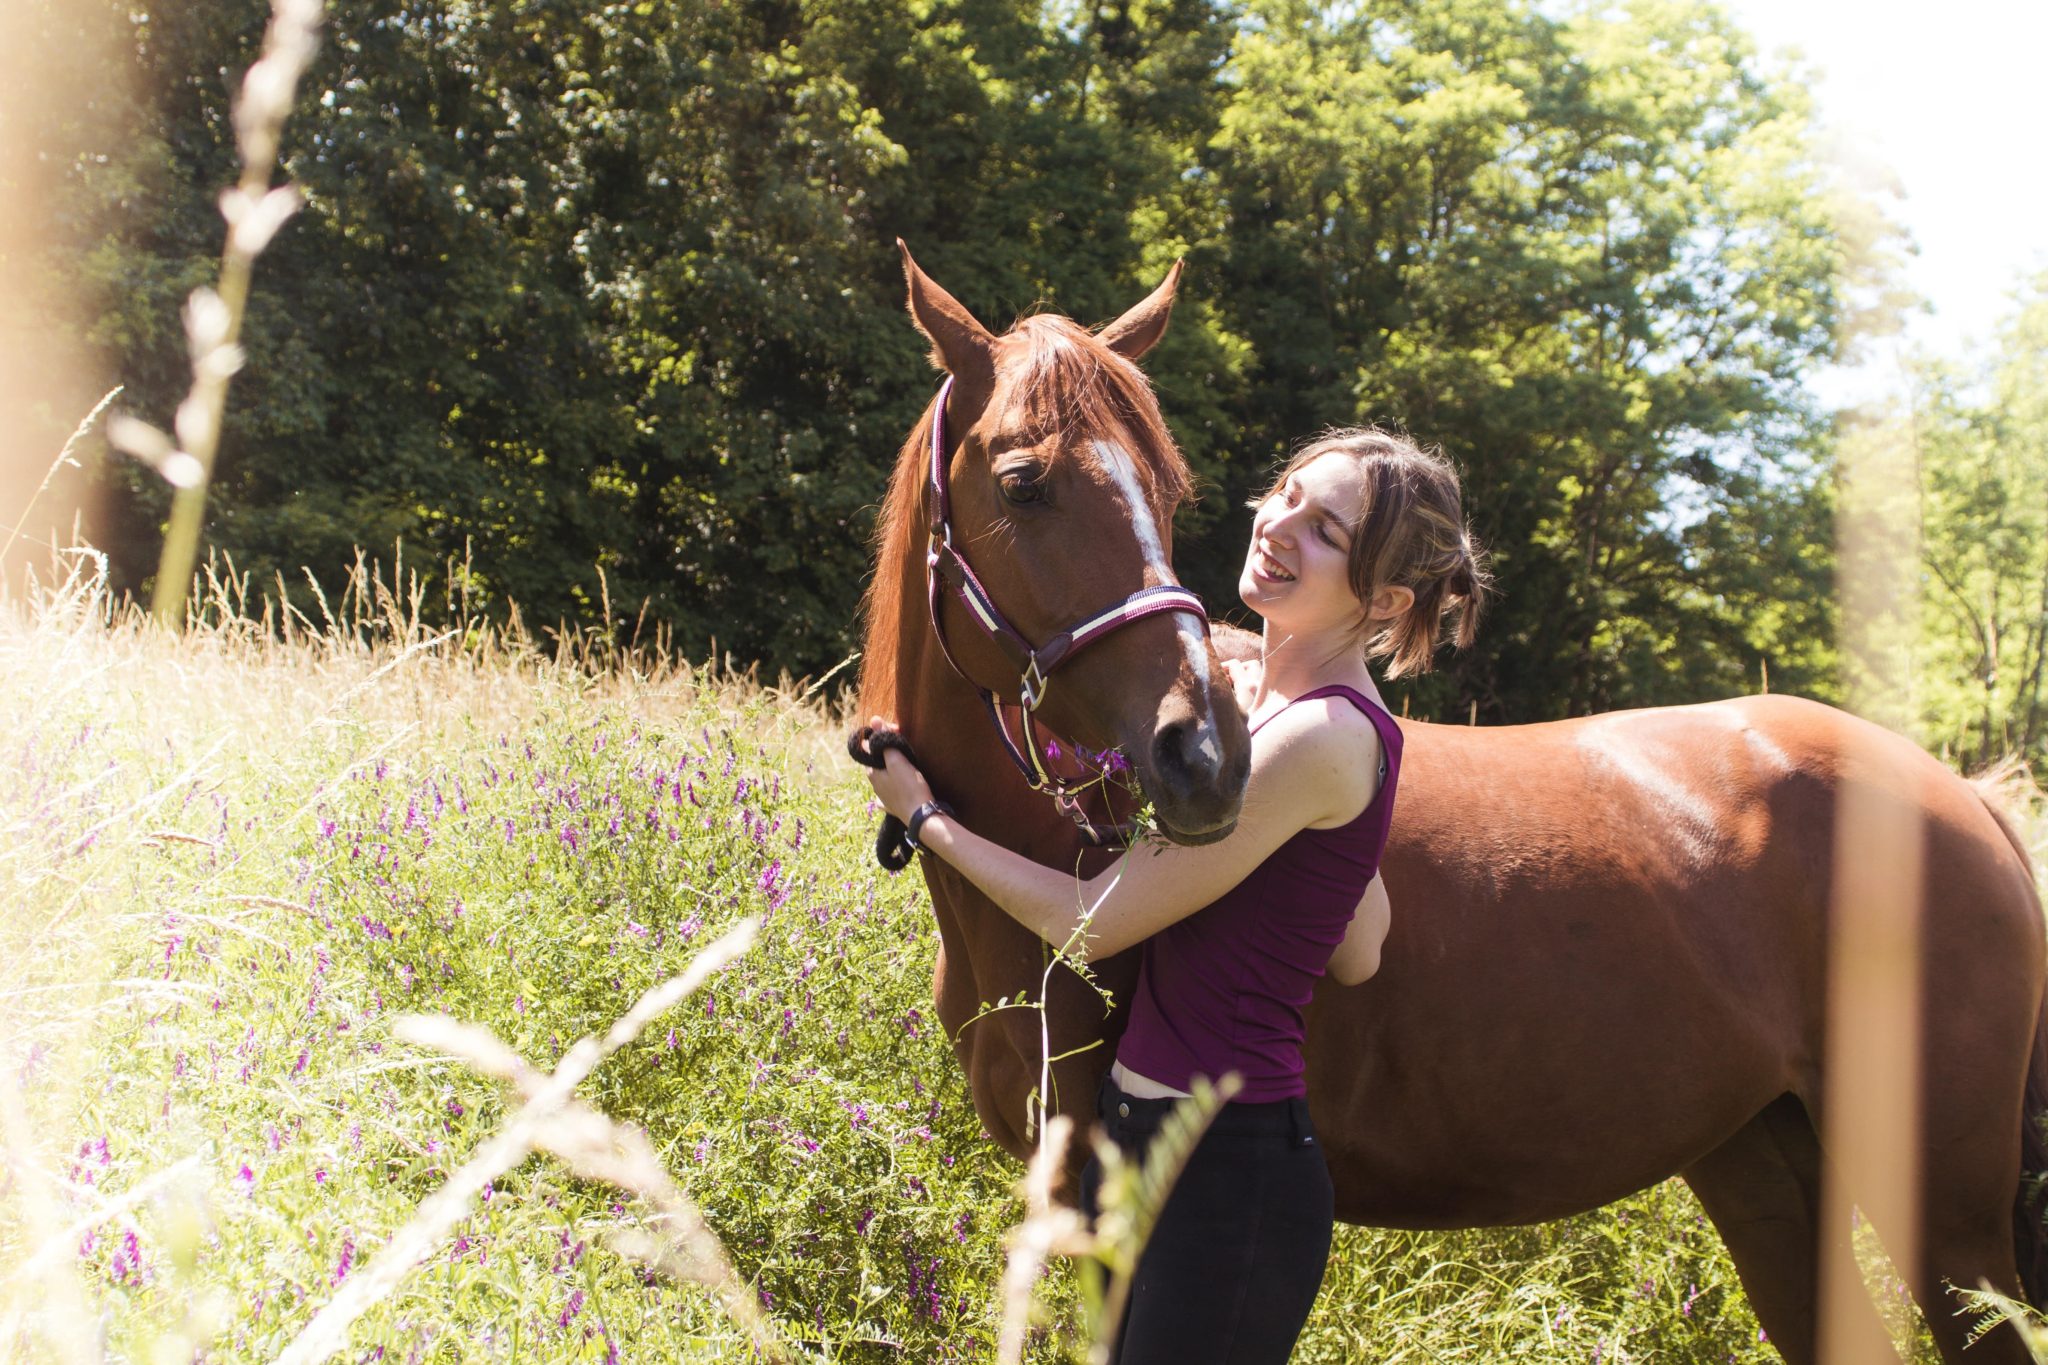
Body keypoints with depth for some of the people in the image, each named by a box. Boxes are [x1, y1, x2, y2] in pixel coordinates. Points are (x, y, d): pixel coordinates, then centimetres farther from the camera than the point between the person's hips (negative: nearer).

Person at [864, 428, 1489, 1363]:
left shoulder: (1323, 738, -22)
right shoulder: (1242, 686, 6)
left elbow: (1087, 922, -16)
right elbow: (1359, 952, 8)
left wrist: (923, 816, -2)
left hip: (1226, 1176, -9)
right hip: (1132, 1135, 9)